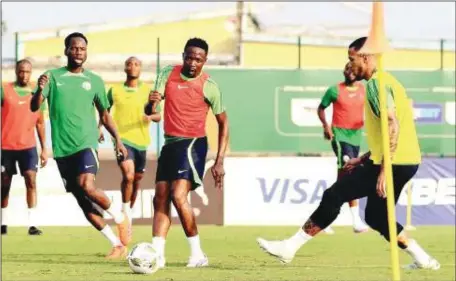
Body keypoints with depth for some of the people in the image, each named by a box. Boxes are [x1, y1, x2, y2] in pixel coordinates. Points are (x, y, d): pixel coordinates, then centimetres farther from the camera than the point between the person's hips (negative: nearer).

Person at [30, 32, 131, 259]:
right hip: (62, 149, 2)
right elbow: (34, 107, -6)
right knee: (83, 203, 3)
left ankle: (119, 217, -2)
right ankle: (117, 244, 13)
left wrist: (117, 140, 5)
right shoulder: (52, 77, 4)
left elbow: (104, 114, 16)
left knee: (87, 187, -27)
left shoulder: (94, 80, 6)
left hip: (86, 144, -2)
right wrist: (40, 90, -27)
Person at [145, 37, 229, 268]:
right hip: (169, 143, 6)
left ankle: (197, 254, -10)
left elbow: (223, 123, -1)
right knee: (160, 199, 0)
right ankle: (156, 254, 0)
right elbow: (149, 111, 1)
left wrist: (219, 162, -7)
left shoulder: (208, 86, -8)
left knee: (178, 196, -19)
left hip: (192, 143, -6)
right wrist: (151, 103, -26)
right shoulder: (168, 75, 3)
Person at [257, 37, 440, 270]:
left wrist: (383, 170, -26)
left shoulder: (376, 84, -11)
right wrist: (364, 159, 26)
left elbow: (393, 126, -22)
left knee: (334, 197, -6)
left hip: (394, 163, -10)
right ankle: (421, 258, 18)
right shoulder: (387, 82, 20)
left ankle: (290, 247, -3)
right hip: (406, 162, 10)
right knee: (376, 216, 20)